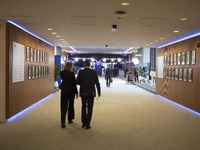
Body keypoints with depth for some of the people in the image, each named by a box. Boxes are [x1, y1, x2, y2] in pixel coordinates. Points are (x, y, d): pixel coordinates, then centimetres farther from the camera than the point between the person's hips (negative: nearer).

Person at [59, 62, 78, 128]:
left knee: (64, 106, 1)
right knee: (70, 105, 15)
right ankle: (70, 119, 26)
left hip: (64, 91, 2)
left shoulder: (62, 73, -4)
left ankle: (63, 122, -8)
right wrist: (76, 92, -7)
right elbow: (74, 84, -12)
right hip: (71, 91, -2)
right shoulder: (71, 73, -14)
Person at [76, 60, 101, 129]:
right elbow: (97, 83, -6)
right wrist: (99, 92, 4)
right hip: (91, 93, -1)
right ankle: (87, 125, 7)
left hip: (83, 93, 1)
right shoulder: (94, 72, -6)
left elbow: (78, 82, -3)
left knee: (84, 107, 18)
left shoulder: (81, 72, -5)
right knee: (89, 109, 5)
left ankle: (83, 123, 22)